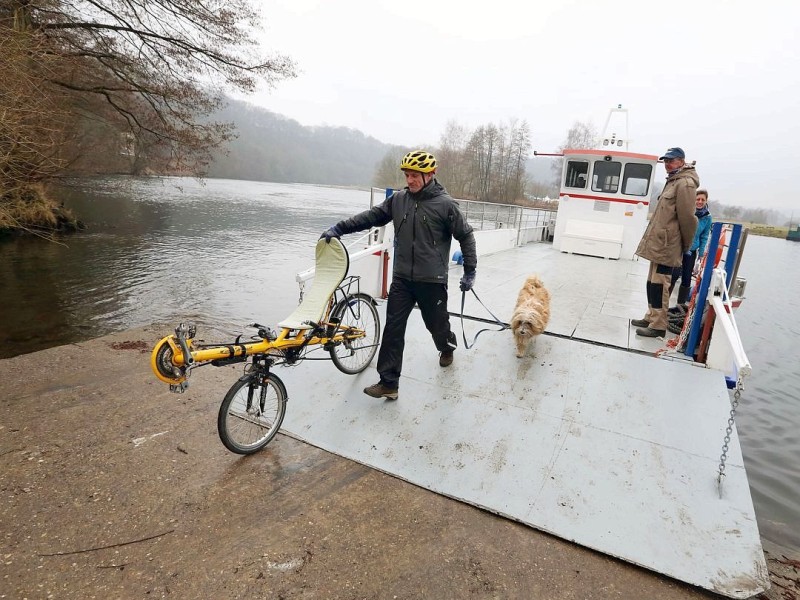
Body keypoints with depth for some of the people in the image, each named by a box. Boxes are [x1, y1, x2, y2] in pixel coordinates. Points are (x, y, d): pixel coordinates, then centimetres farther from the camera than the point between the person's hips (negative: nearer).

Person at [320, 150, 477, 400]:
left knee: (436, 323, 13)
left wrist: (470, 271, -2)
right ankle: (388, 382, 5)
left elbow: (466, 236, -3)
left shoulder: (445, 204, -9)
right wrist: (339, 228, 3)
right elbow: (372, 216, 8)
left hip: (432, 280, -3)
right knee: (393, 328, -1)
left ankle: (447, 348, 49)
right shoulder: (398, 199, 3)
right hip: (401, 278, 4)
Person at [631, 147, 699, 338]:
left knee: (659, 283, -8)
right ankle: (651, 317, 25)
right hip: (659, 243, 10)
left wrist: (686, 245, -7)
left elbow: (687, 218, -14)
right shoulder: (673, 181, 20)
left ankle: (658, 326, -2)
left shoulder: (685, 183, -12)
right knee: (652, 281, 15)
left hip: (666, 244, -10)